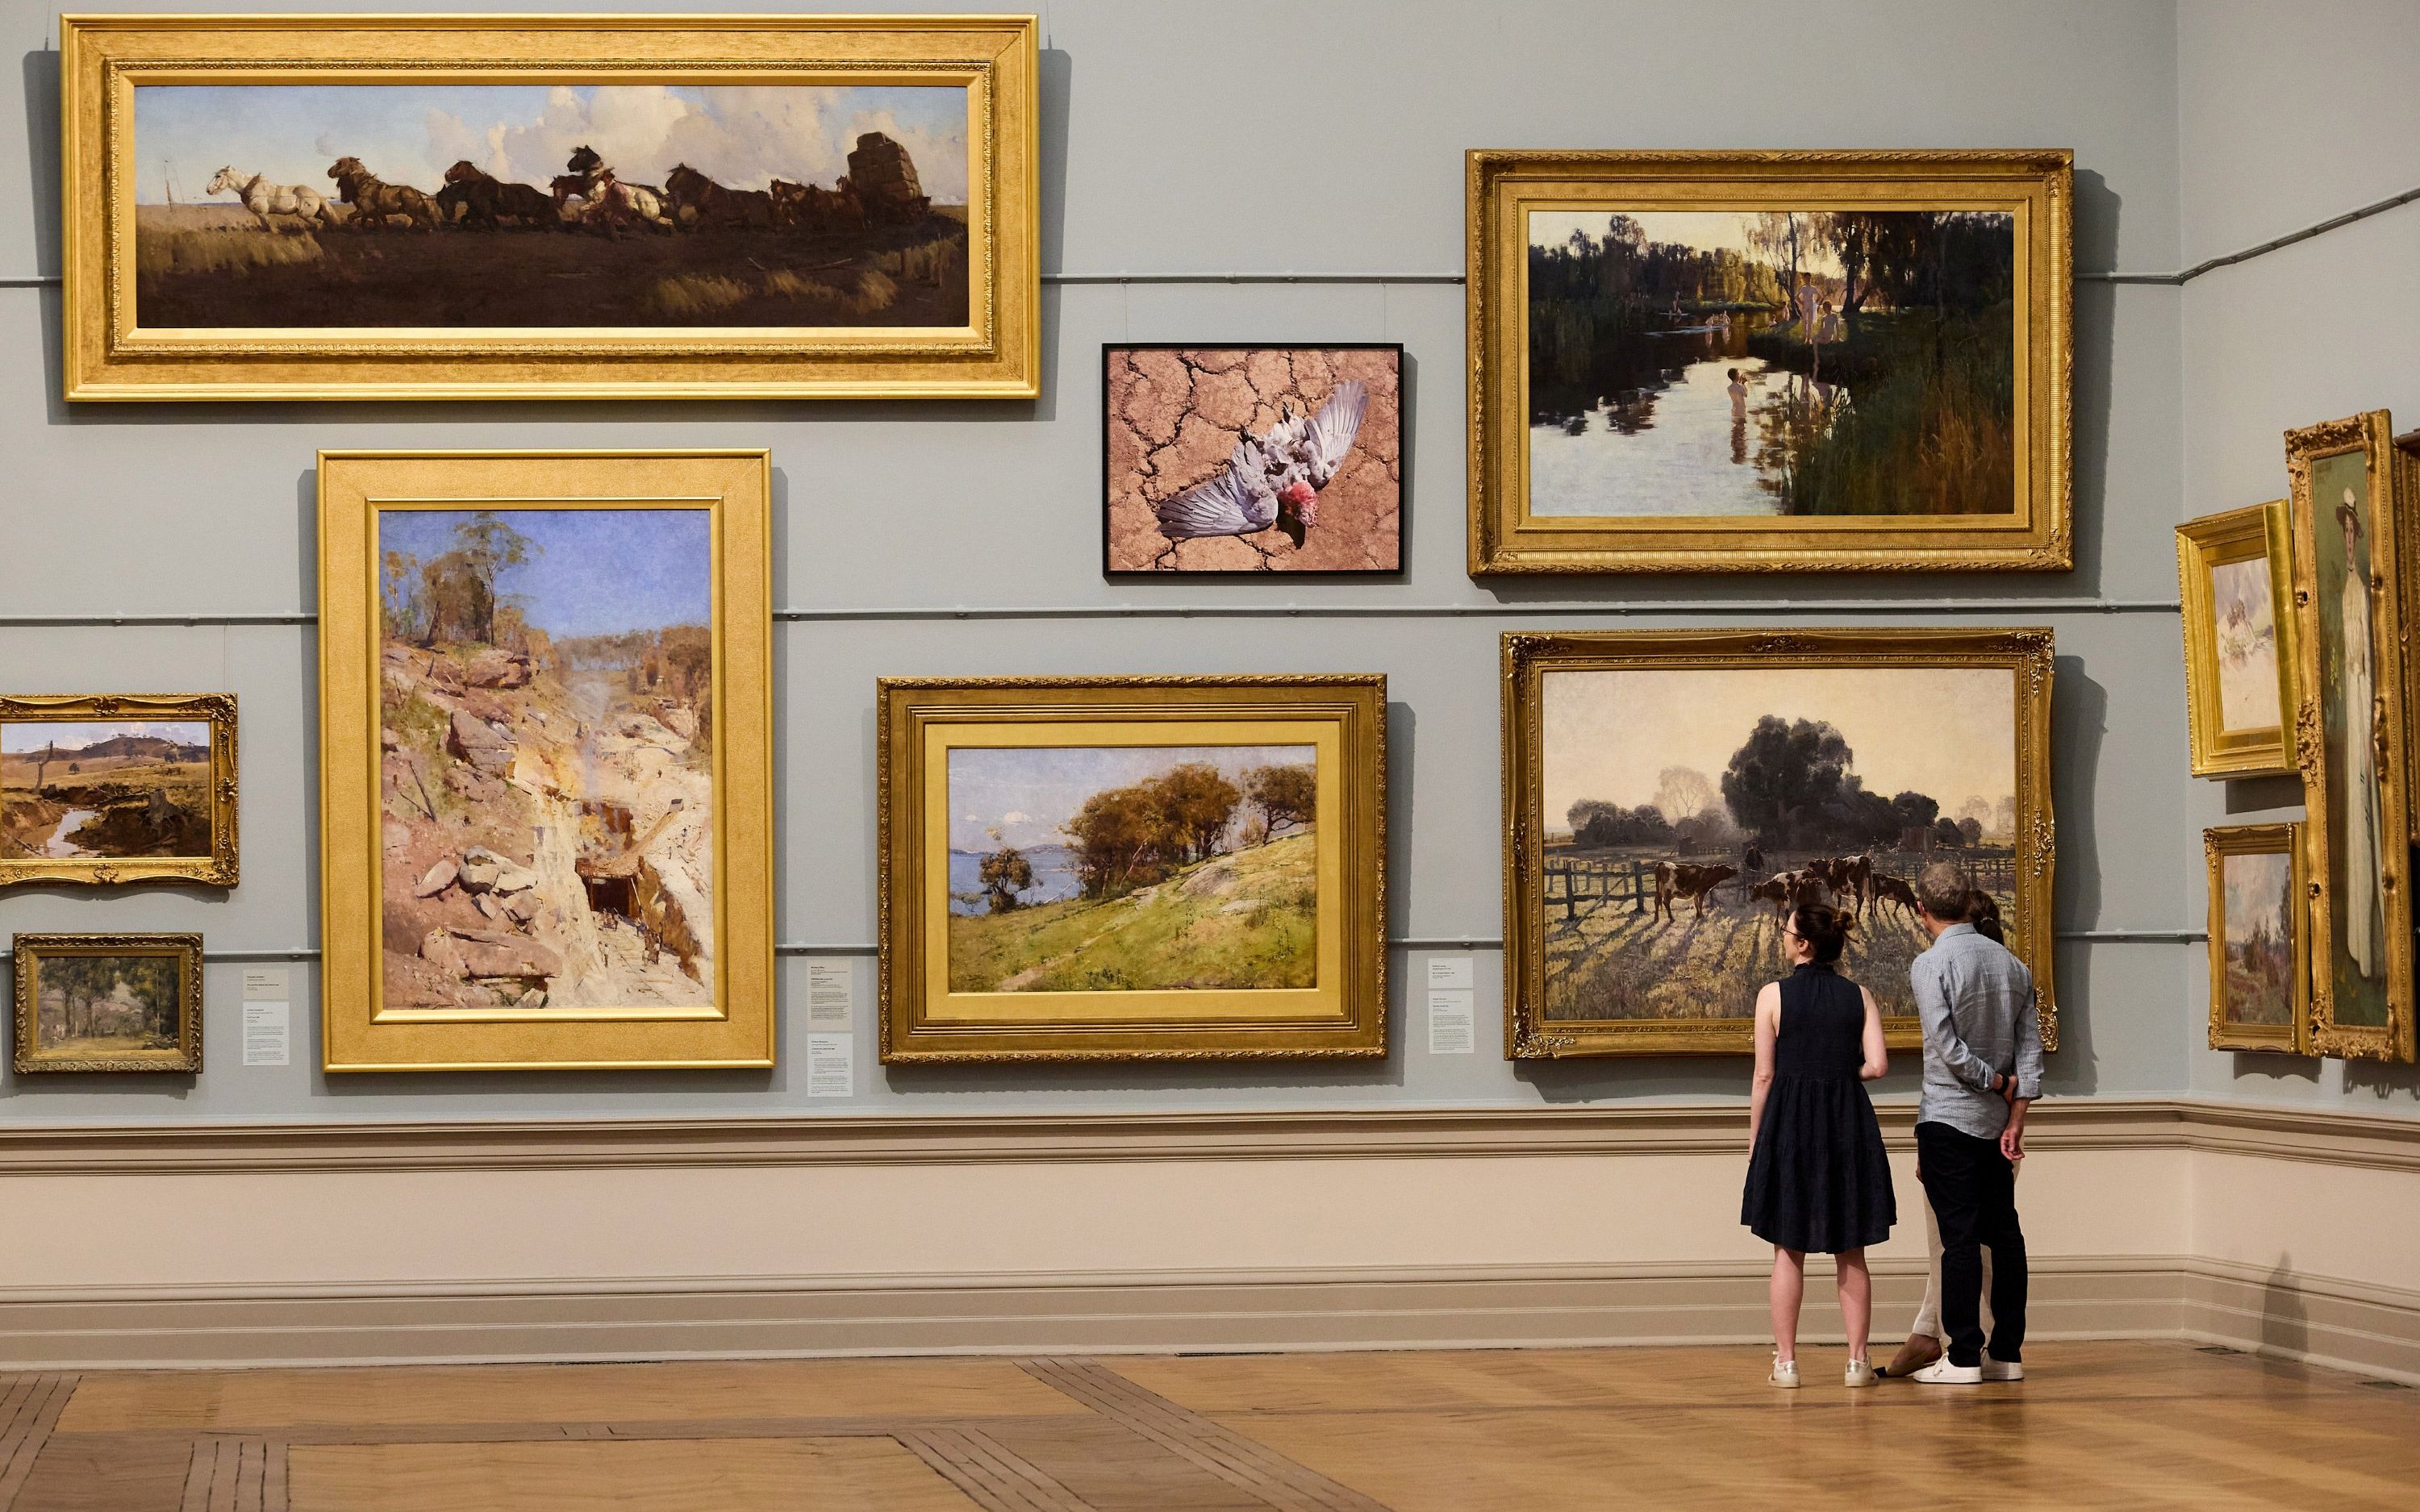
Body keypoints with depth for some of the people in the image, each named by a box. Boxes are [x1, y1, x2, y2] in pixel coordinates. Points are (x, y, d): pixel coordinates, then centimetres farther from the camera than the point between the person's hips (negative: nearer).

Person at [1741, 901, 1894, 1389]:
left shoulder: (1774, 995, -6)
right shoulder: (1859, 996, 1)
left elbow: (1764, 1075, -5)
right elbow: (1877, 1064, -7)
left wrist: (1755, 1142, 3)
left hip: (1788, 1124, -2)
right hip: (1849, 1124, 2)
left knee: (1788, 1251, 5)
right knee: (1851, 1253, 8)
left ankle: (1786, 1362, 4)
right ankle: (1857, 1361, 7)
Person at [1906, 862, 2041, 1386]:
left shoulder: (1930, 965, -10)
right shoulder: (2013, 964, 8)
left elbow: (1948, 1048, -18)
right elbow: (2030, 1047, 5)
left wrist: (1999, 1083, -6)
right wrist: (2016, 1119, 3)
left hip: (1947, 1117, -6)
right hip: (1998, 1122, 6)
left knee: (1959, 1236, -5)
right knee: (2004, 1233, 9)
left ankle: (1963, 1357, -5)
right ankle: (2008, 1353, 11)